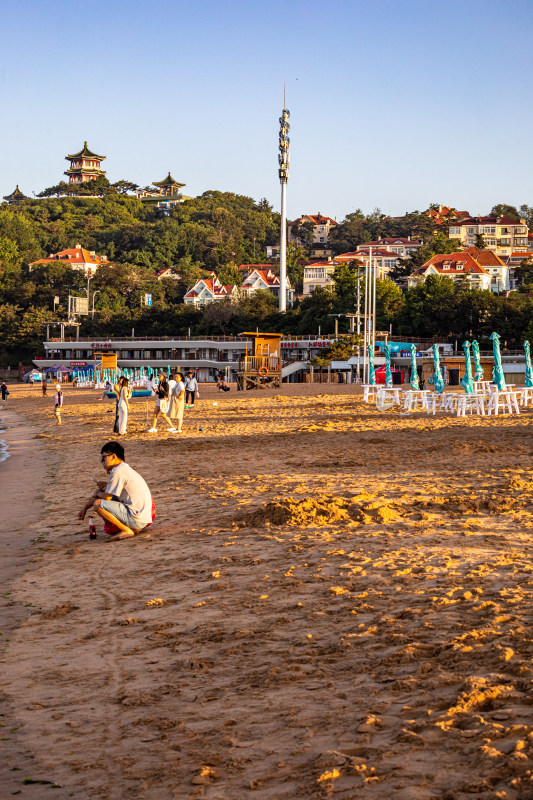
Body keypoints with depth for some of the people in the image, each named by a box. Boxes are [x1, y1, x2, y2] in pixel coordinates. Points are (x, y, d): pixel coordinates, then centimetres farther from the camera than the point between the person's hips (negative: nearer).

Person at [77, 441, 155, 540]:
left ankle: (127, 530, -9)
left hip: (137, 519, -10)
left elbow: (106, 497, -11)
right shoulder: (125, 469, 19)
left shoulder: (118, 472, -12)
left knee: (98, 504, -14)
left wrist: (98, 493, 12)